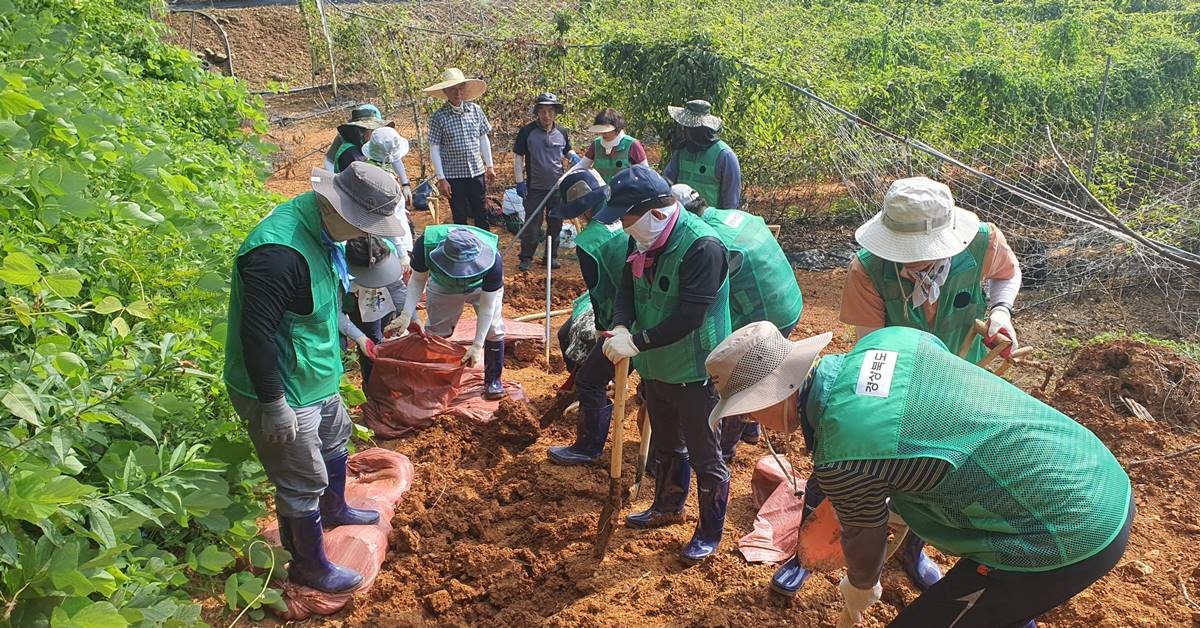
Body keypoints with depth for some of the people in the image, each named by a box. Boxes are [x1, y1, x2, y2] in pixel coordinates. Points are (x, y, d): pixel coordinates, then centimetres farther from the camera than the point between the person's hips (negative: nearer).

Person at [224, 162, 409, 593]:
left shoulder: (319, 230, -1)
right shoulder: (279, 251, -33)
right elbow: (255, 334, -31)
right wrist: (274, 405, -25)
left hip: (317, 378, 10)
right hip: (284, 392, -10)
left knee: (335, 441, 30)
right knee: (302, 483, 6)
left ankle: (334, 509, 57)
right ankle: (309, 566, 28)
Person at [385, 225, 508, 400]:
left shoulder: (492, 260, -44)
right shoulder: (426, 245, -41)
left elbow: (487, 305, -31)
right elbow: (418, 280, -21)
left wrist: (477, 346, -31)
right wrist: (406, 314, -33)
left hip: (483, 287, -1)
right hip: (444, 287, 2)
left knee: (493, 329, -8)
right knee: (435, 331, 5)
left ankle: (493, 380, 10)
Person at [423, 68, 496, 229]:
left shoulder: (475, 110, 2)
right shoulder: (439, 116, -8)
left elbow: (483, 138, 11)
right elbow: (434, 149, -6)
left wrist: (489, 166, 11)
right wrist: (441, 179, -10)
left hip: (477, 173, 3)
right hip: (453, 176, -3)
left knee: (481, 215, 12)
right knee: (459, 218, 9)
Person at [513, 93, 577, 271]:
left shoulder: (562, 132, 1)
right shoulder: (527, 131, -9)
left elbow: (567, 151, 18)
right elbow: (518, 157, -4)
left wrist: (573, 156, -6)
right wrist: (520, 181, -9)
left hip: (558, 187, 3)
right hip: (535, 188, -3)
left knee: (555, 223, 11)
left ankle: (552, 256, 26)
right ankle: (526, 257, 16)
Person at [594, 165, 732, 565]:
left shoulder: (702, 246, -27)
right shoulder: (642, 240, -2)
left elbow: (689, 317, -30)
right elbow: (627, 288, 1)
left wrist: (637, 342, -29)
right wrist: (620, 328, -20)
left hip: (695, 371, -8)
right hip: (655, 367, 8)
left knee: (704, 456, 9)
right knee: (665, 446, 26)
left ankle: (710, 533, 28)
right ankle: (668, 507, 49)